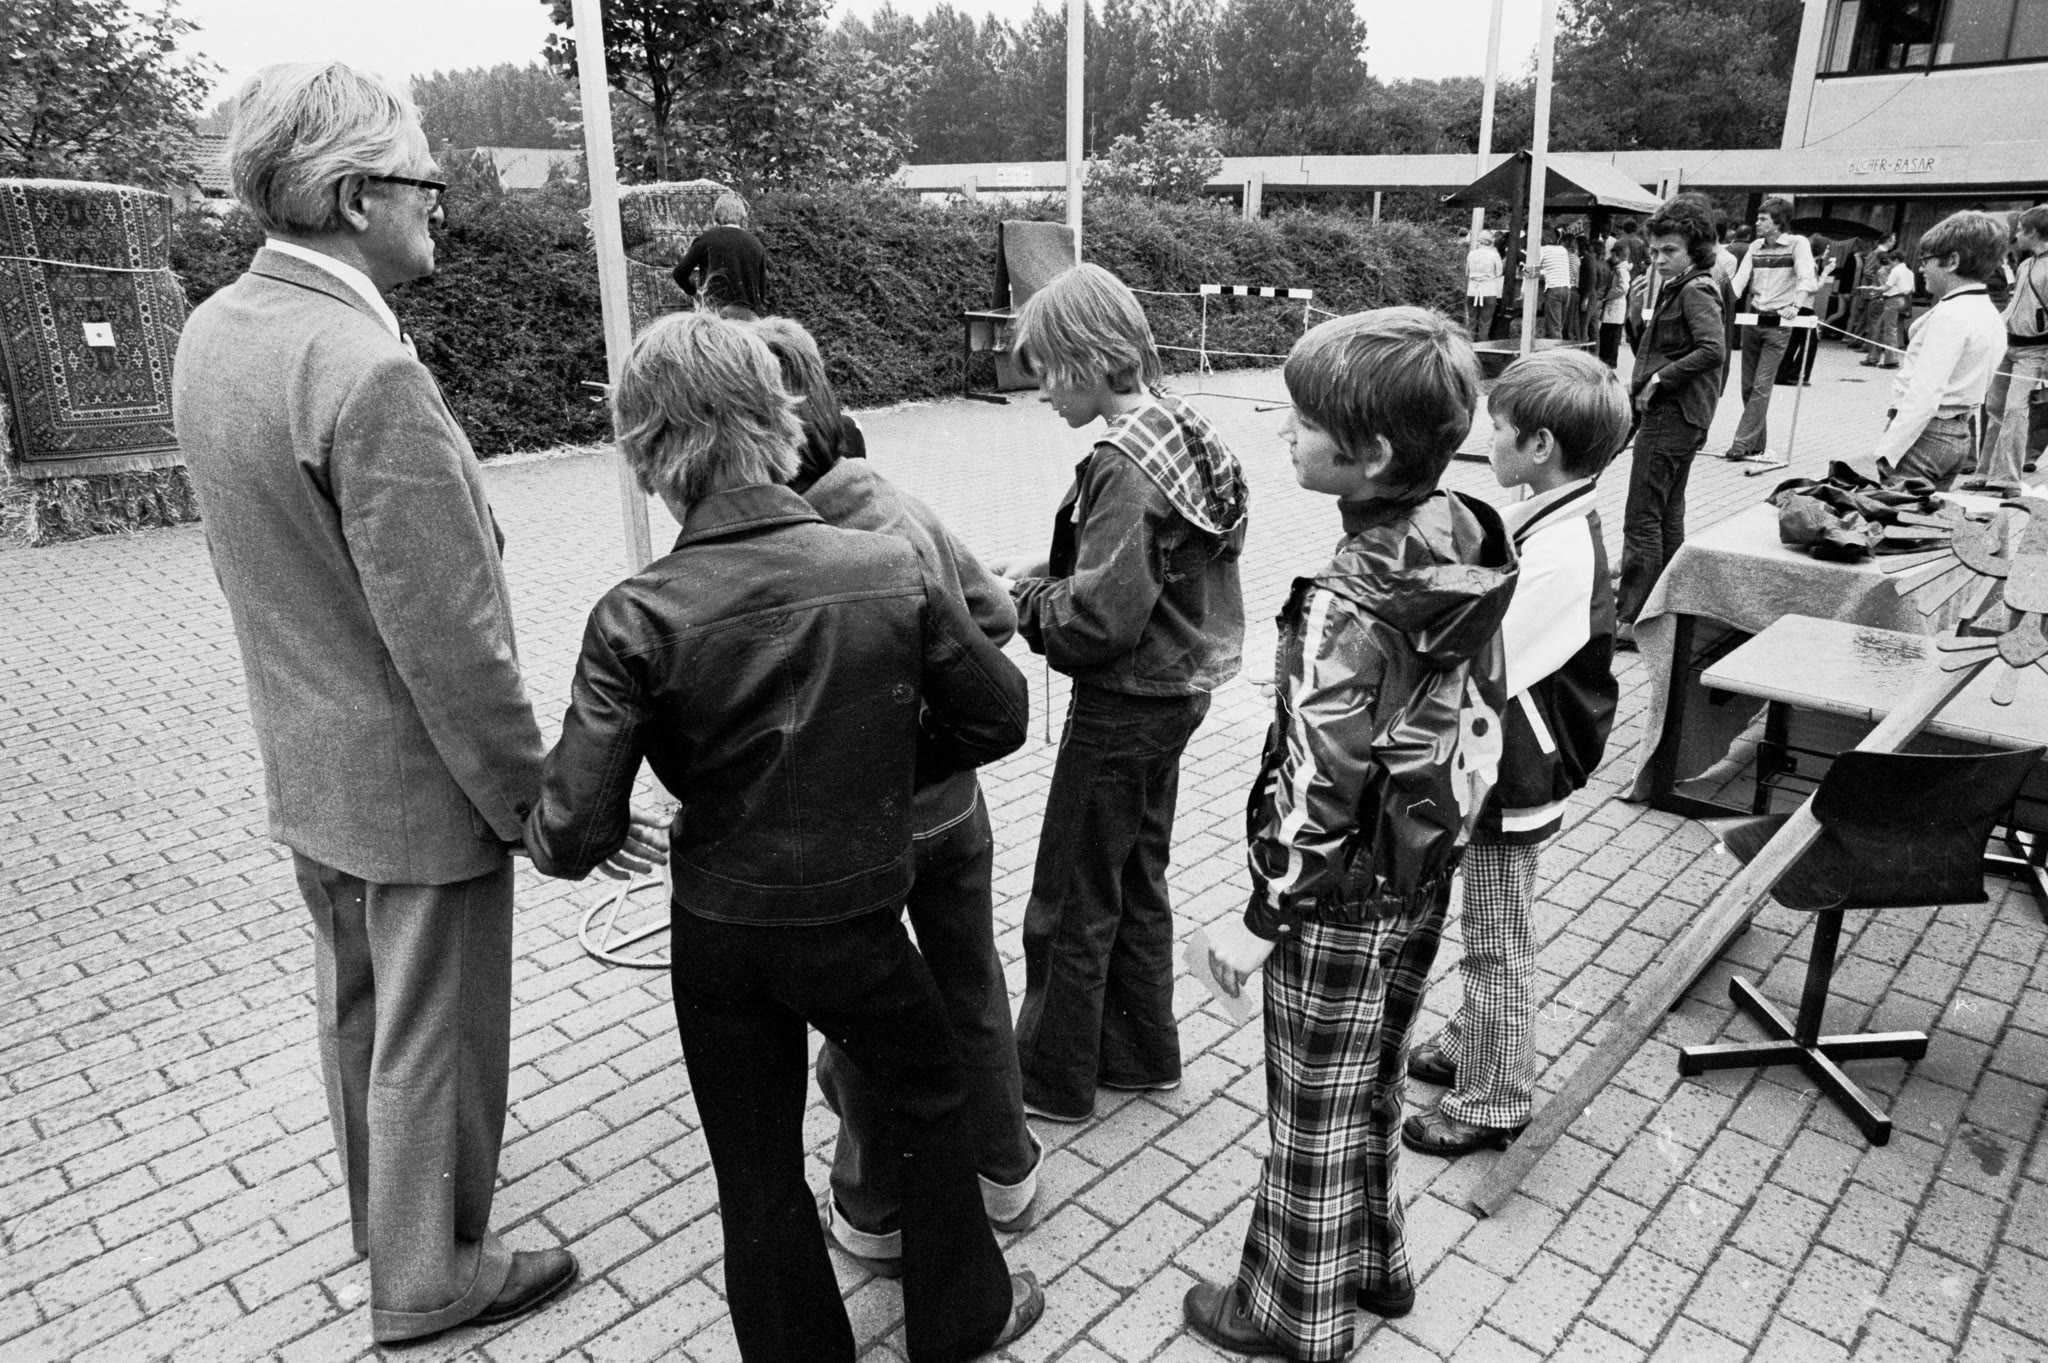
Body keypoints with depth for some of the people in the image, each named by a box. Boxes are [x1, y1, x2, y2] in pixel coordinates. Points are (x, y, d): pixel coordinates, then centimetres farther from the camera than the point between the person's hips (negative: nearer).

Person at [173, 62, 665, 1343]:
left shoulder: (213, 332, 1)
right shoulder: (370, 372, -27)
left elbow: (278, 559, 8)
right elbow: (447, 640, -26)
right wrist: (542, 804, -16)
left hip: (305, 768, 9)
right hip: (415, 783, -9)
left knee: (356, 1005, 26)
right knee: (431, 1039, 11)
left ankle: (382, 1203, 49)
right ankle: (427, 1277, 33)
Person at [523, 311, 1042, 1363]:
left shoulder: (635, 620, -19)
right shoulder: (894, 574, -16)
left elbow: (575, 834, -19)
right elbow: (998, 715, -4)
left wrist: (542, 831, 4)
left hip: (717, 940, 0)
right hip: (857, 925, 1)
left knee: (757, 1176, 20)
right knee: (931, 1098, 27)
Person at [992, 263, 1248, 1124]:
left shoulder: (1124, 468, -25)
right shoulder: (1185, 436, 4)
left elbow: (1101, 618, -27)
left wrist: (1022, 599, -10)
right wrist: (1041, 578, 3)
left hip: (1125, 707, -9)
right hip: (1177, 689, 9)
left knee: (1071, 904, 8)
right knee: (1138, 881, 23)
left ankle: (1053, 1081, 26)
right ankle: (1142, 1051, 40)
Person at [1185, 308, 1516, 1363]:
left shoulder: (1348, 606, -31)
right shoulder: (1468, 545, -6)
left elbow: (1318, 789, -25)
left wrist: (1262, 918, -13)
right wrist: (1439, 831, 17)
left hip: (1342, 899, -8)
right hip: (1423, 876, 8)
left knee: (1314, 1117, 13)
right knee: (1374, 1083, 27)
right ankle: (1375, 1262, 48)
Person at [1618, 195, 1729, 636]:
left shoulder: (1696, 290, -13)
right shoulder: (1672, 288, 17)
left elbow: (1712, 351, -25)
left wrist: (1659, 378, -19)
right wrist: (1643, 382, 6)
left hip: (1673, 415, -11)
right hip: (1668, 412, 11)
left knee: (1642, 517, -10)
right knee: (1667, 514, 16)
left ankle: (1631, 619, -9)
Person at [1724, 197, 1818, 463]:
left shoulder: (1798, 244, -3)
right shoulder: (1755, 247, 13)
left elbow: (1806, 277, -15)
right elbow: (1740, 279, 5)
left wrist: (1796, 304, -31)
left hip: (1778, 323, -6)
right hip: (1752, 320, 6)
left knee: (1761, 386, -10)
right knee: (1748, 386, 6)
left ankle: (1742, 444, -13)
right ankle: (1758, 446, 15)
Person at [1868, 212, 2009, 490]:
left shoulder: (1950, 314, -16)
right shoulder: (1992, 316, 13)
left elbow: (1924, 395, -22)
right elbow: (1973, 389, 18)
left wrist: (1883, 453, -23)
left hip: (1925, 433, -10)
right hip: (1960, 436, 10)